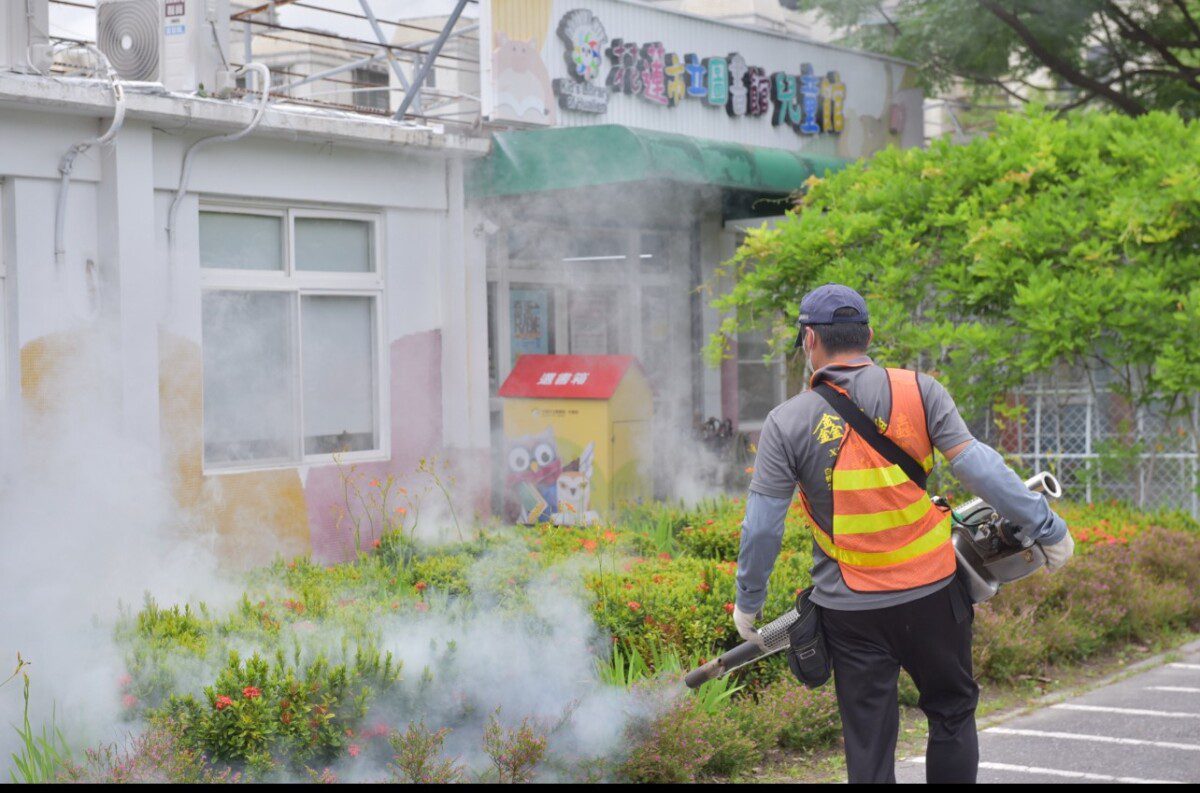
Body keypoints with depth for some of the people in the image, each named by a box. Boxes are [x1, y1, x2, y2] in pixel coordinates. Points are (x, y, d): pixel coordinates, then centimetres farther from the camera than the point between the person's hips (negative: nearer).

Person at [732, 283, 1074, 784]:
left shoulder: (787, 423, -5)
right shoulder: (919, 391, -5)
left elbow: (761, 527, -3)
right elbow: (976, 466, -11)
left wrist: (748, 603, 10)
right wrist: (1049, 529, -3)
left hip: (850, 612, 0)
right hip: (932, 594, 0)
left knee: (868, 743, 8)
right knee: (952, 713, 19)